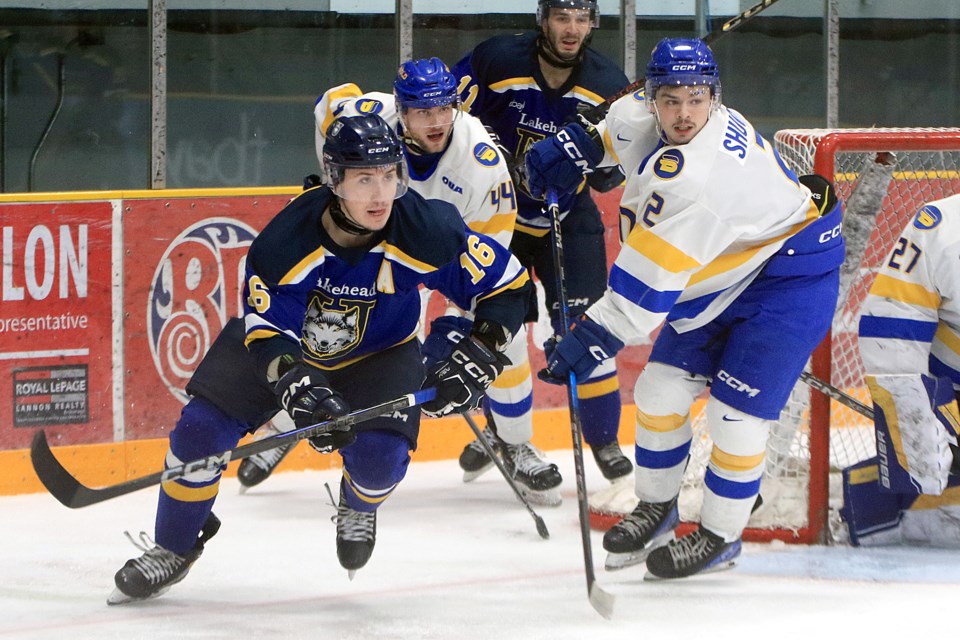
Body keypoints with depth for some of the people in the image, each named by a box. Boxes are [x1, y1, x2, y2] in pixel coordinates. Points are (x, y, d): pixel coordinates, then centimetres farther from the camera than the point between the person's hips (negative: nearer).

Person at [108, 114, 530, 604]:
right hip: (288, 338, 0)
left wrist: (477, 362, -27)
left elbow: (509, 287, -18)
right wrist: (300, 394, -45)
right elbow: (266, 333, -28)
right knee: (201, 428, -13)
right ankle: (174, 549, 13)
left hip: (378, 353, 0)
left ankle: (359, 507, 16)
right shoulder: (285, 241, -32)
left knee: (379, 457, -25)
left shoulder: (426, 232, -30)